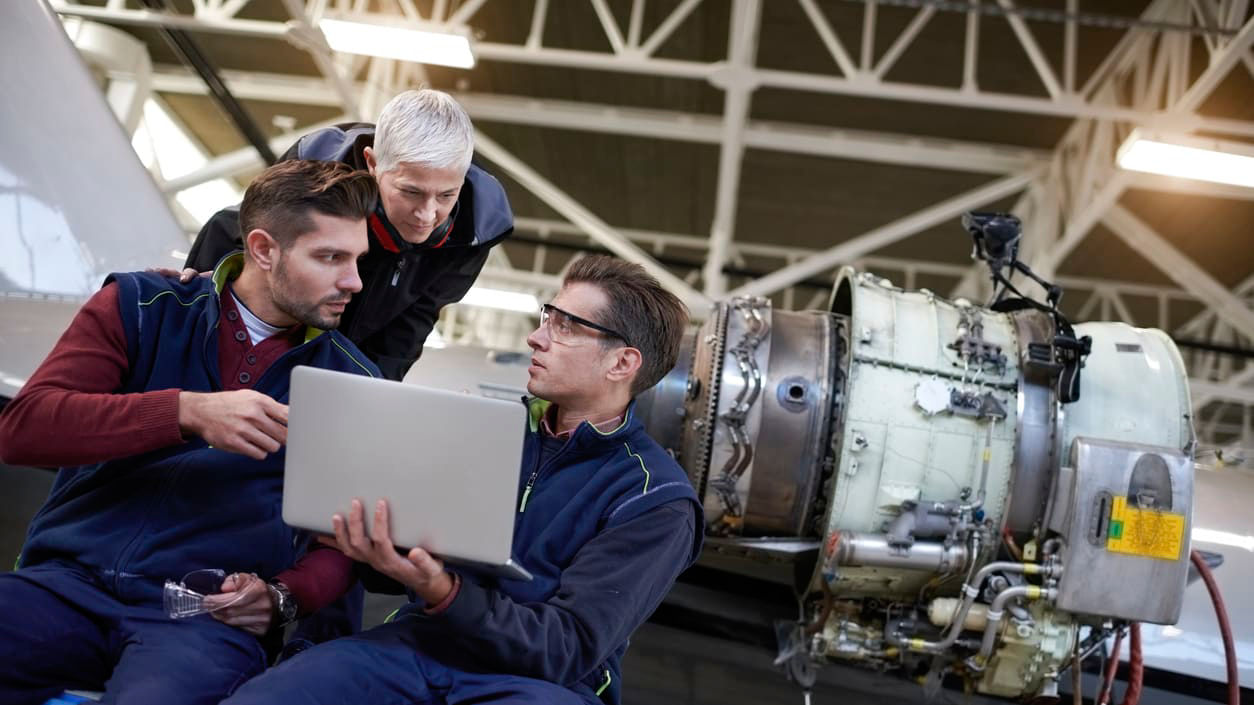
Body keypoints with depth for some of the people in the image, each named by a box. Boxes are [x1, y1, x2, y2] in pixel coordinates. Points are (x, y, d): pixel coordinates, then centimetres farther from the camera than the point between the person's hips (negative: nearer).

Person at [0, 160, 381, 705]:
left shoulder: (354, 381, 9)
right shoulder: (141, 308, 7)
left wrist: (284, 594, -8)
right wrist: (189, 411, -17)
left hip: (211, 614, -1)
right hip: (68, 580, 2)